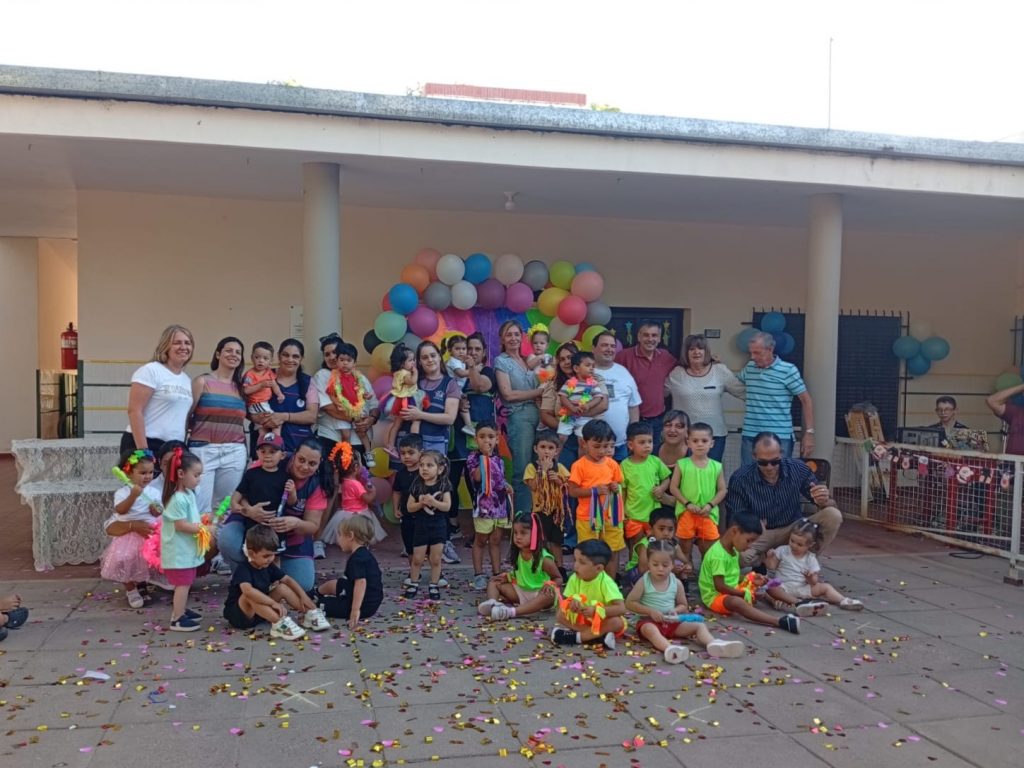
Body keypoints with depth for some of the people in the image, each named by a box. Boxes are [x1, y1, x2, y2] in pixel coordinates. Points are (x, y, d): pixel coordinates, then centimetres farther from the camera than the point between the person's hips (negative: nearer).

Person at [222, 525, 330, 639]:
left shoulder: (268, 567, 1)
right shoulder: (243, 570, -23)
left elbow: (287, 579, 9)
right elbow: (248, 590, -42)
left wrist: (303, 596, -6)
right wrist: (273, 603, -45)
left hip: (261, 610, 7)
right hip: (238, 614, -7)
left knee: (282, 588, -4)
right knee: (250, 596, -35)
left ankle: (310, 613, -8)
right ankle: (280, 623, -46)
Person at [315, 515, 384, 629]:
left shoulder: (356, 559, -20)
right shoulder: (365, 554, 12)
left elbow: (361, 582, -33)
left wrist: (355, 610, -37)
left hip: (363, 606, -10)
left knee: (319, 605, -3)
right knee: (333, 585, 27)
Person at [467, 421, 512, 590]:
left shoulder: (499, 459, 10)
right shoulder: (473, 458, -7)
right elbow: (477, 477, -24)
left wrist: (507, 487, 5)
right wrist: (485, 456, -21)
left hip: (501, 504, 5)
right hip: (483, 505, -5)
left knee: (496, 541, 11)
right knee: (480, 540, 6)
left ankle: (497, 573, 17)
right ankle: (478, 574, 13)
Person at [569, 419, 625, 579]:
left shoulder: (612, 464, 4)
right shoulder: (579, 466, -10)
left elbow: (618, 484, 15)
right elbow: (572, 491, -12)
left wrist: (616, 487, -9)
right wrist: (594, 490, -20)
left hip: (610, 516, 4)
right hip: (588, 518, -4)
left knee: (613, 552, 9)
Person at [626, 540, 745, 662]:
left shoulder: (676, 583, 2)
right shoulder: (644, 582, -7)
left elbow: (683, 605, 14)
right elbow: (629, 603, -7)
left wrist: (675, 610, -10)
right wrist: (650, 611, -18)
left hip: (671, 622, 5)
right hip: (649, 621, -5)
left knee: (699, 625, -11)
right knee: (650, 629, -40)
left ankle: (713, 644, -41)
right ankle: (669, 649, -68)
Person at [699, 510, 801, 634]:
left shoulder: (733, 549, 6)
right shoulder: (718, 555, -24)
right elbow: (719, 586, -26)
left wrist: (751, 581, -1)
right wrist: (743, 593, -19)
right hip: (715, 596, -11)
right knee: (737, 602, -40)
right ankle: (780, 621, -52)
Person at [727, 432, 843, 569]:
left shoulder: (798, 469, -11)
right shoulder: (740, 479, -16)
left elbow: (831, 506, -5)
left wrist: (824, 502, -31)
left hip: (795, 530, 2)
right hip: (760, 535, -2)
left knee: (833, 516, -22)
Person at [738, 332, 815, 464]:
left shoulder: (788, 370, -6)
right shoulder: (749, 368, 7)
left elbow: (806, 400, -3)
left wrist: (809, 433, -7)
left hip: (780, 437, -4)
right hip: (750, 436, 4)